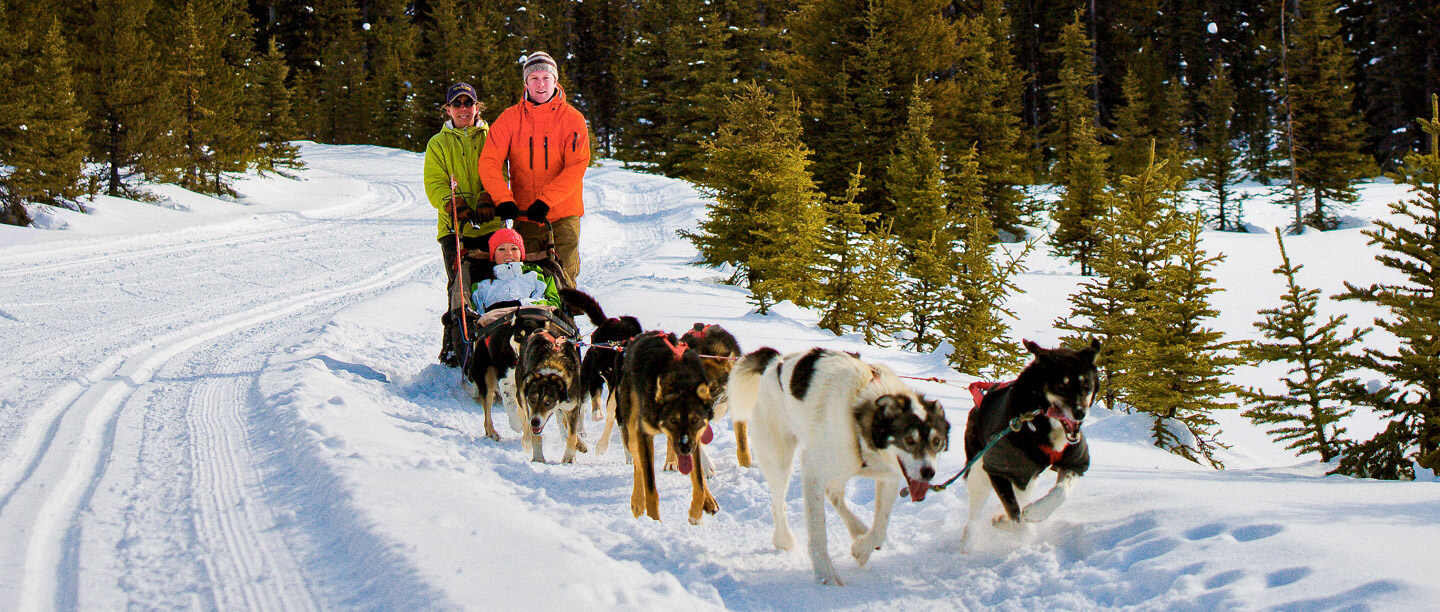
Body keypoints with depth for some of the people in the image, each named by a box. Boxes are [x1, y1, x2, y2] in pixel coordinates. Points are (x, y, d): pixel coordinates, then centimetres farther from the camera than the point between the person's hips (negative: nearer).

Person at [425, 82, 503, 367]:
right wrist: (454, 205, -16)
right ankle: (454, 348, -2)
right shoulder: (438, 144, 14)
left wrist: (487, 201, -15)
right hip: (455, 226, -1)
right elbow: (434, 185, 4)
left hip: (490, 225, 1)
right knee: (460, 287, -10)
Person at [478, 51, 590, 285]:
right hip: (524, 215, 1)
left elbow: (576, 168, -8)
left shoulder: (572, 119, 0)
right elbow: (489, 162, -3)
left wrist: (545, 201, -19)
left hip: (563, 215, -1)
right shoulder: (509, 119, 4)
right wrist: (503, 200, -18)